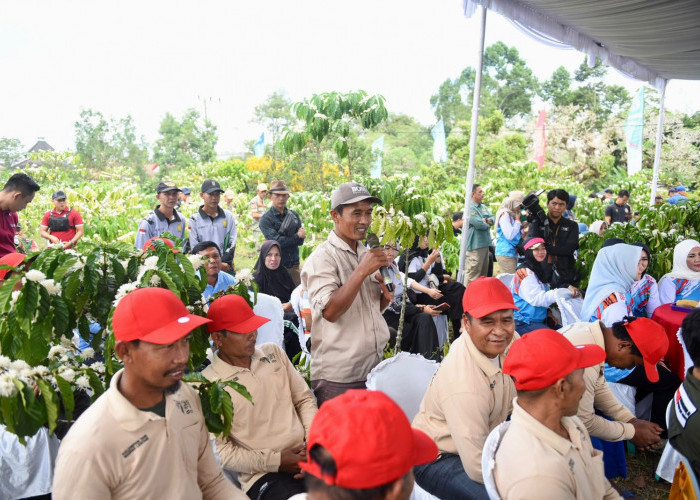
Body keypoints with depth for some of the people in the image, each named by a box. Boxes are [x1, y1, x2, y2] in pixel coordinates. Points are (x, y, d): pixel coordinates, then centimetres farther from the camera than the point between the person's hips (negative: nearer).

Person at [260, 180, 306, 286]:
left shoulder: (294, 215, 9)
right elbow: (276, 241, -14)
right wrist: (297, 236, -8)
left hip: (294, 265, 4)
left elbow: (301, 241, 1)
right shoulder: (266, 219, -3)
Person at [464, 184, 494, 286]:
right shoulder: (470, 208, -15)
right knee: (472, 274, -10)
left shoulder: (483, 207, 16)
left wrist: (487, 220, -9)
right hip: (475, 245, -10)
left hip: (485, 243, 10)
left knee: (484, 273, 18)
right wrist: (487, 224, -2)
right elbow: (478, 224, -22)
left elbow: (492, 218, 14)